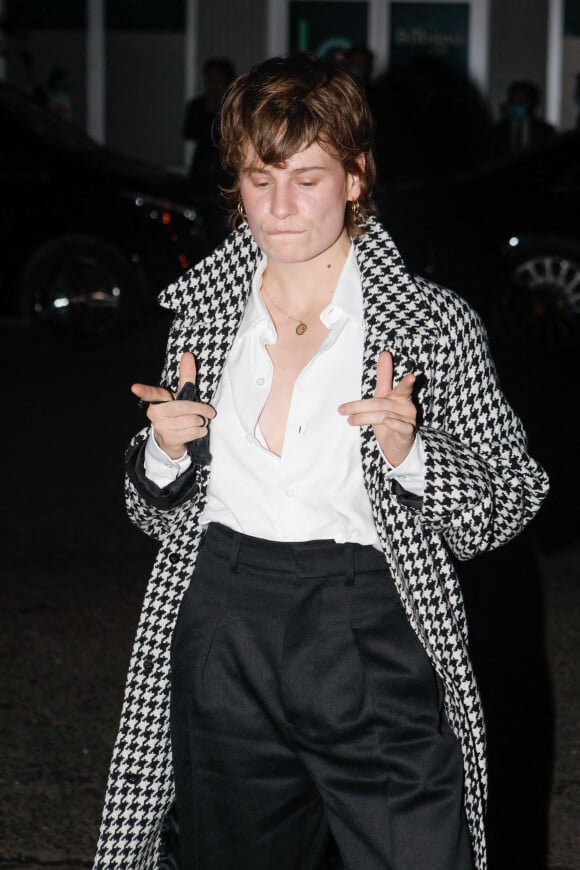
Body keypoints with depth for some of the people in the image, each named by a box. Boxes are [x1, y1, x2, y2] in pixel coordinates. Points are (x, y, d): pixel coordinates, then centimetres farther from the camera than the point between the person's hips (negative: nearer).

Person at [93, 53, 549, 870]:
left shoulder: (434, 325, -3)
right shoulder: (203, 312, 8)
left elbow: (512, 504, 0)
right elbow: (161, 517, 16)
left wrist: (409, 454, -17)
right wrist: (164, 454, -6)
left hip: (377, 648, -3)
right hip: (222, 649, 4)